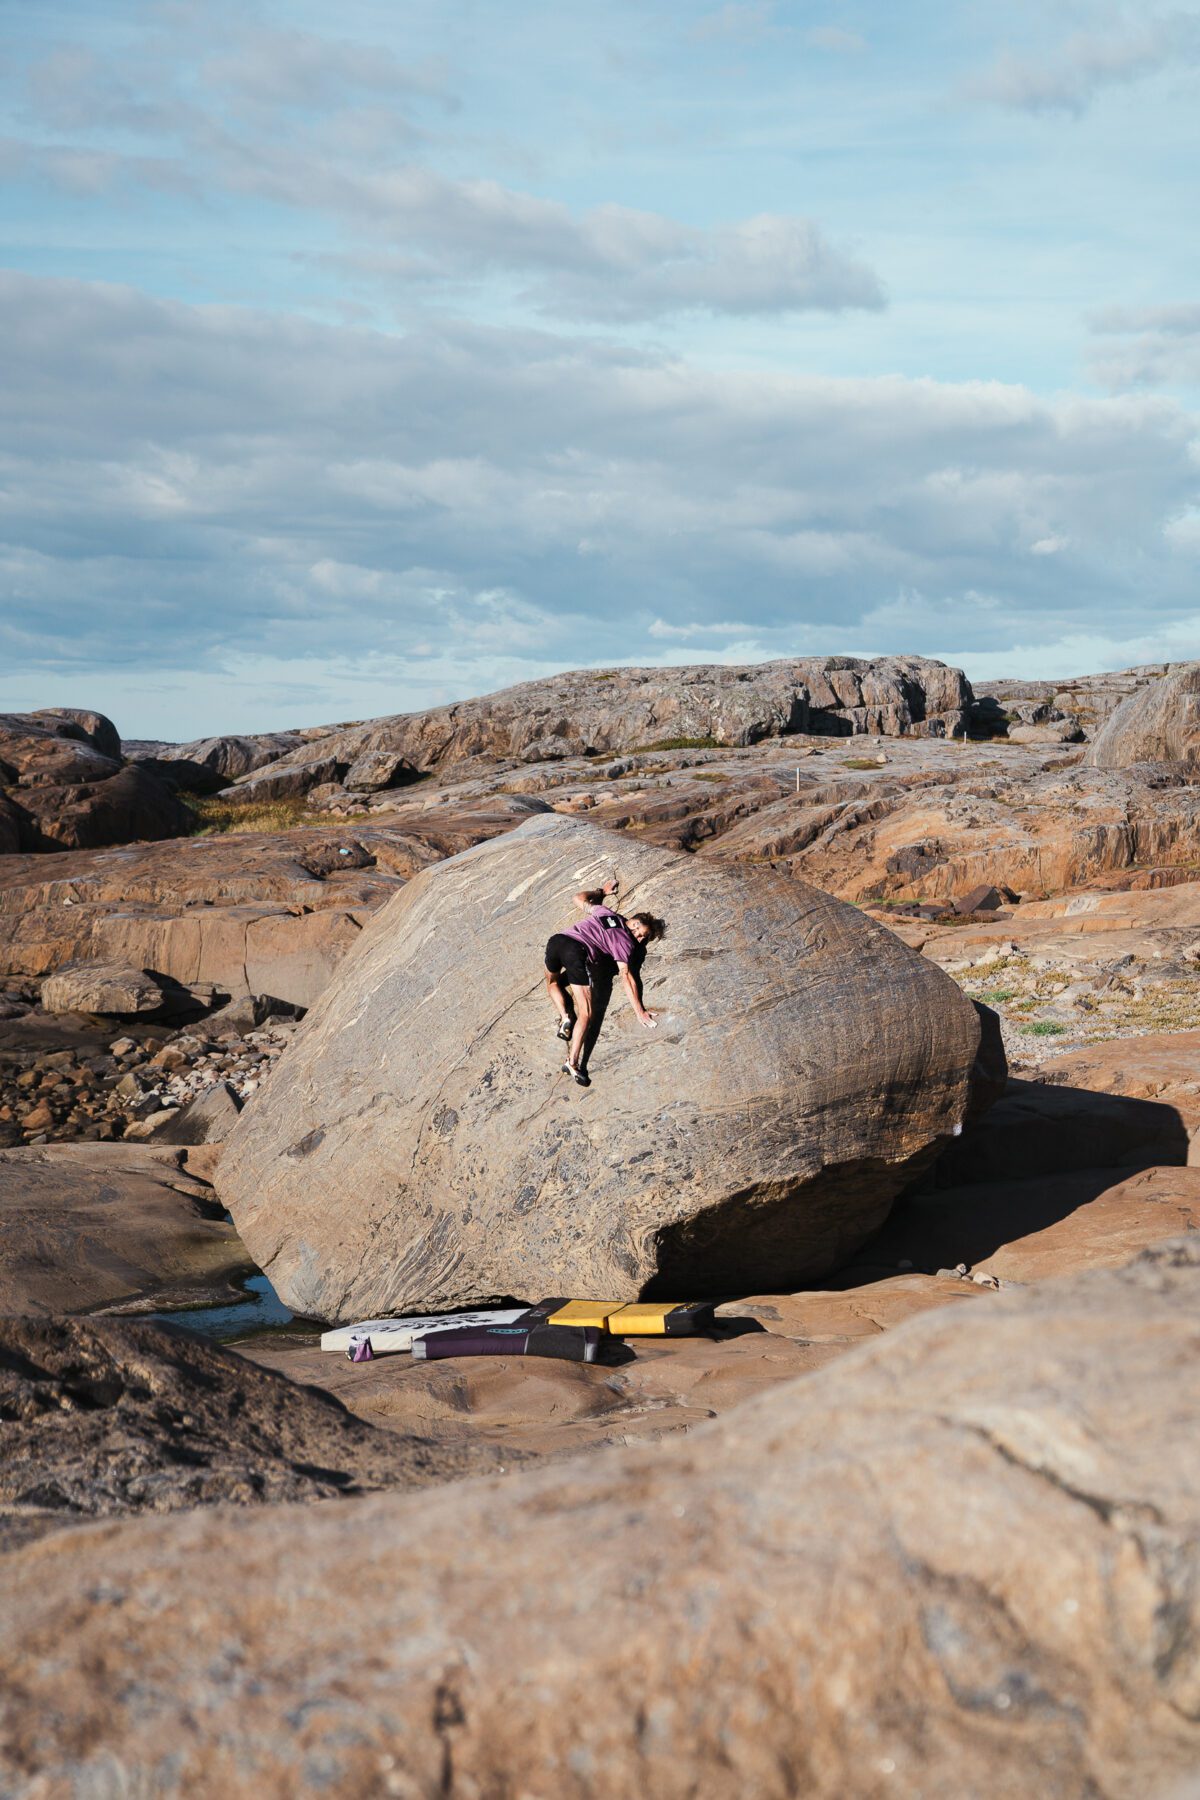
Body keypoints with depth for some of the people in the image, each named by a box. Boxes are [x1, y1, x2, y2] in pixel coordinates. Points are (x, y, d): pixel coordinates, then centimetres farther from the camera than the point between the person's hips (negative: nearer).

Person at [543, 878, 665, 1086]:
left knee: (553, 983, 36)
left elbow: (580, 898, 42)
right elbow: (626, 975, 2)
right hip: (578, 952, -6)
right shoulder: (625, 942, 12)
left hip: (557, 940, 6)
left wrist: (601, 891, 60)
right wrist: (640, 1012, 1)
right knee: (586, 1013, -6)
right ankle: (573, 1062, -22)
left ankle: (564, 1018, 10)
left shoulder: (604, 911, 27)